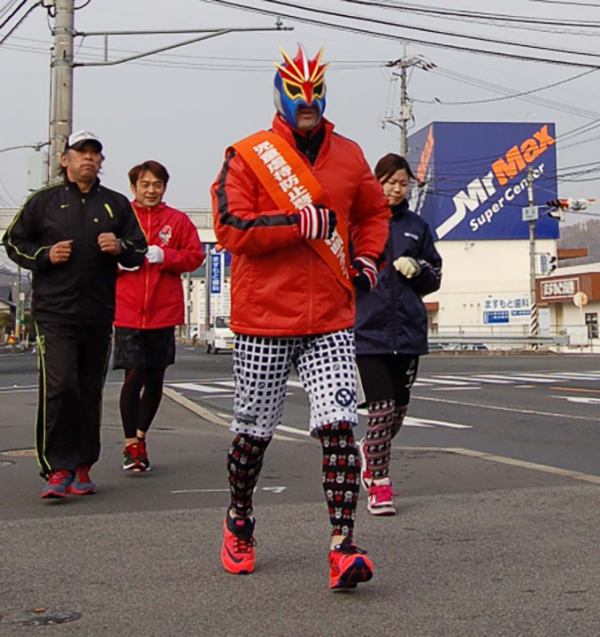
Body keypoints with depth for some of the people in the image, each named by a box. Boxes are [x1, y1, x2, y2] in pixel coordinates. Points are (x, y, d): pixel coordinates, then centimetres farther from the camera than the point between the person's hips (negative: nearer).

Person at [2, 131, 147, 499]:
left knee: (90, 392, 6)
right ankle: (58, 468, -7)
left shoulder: (117, 205, 13)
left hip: (99, 315, 3)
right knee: (59, 386, -14)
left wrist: (120, 248, -5)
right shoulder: (44, 202, 8)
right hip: (55, 312, -2)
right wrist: (45, 255, -5)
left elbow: (139, 250, 17)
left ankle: (81, 467, 16)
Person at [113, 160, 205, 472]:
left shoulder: (178, 220, 8)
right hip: (128, 311, -2)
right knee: (134, 377, -8)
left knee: (155, 378, 10)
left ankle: (140, 437, 29)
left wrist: (165, 256, -10)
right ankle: (131, 446, 5)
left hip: (164, 311, 2)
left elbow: (195, 255, 4)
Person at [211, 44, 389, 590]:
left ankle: (343, 546, -10)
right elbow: (231, 229, -14)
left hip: (331, 320, 3)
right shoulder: (247, 157, -3)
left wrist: (368, 259, 12)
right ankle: (239, 522, 35)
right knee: (254, 431, 10)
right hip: (264, 320, -2)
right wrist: (302, 223, -17)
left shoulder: (348, 157, 11)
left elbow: (374, 212, 29)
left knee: (338, 425, -11)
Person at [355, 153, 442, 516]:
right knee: (382, 409, -9)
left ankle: (370, 450, 40)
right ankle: (380, 485, 6)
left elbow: (435, 277, 17)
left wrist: (418, 269, -3)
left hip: (408, 331, 4)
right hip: (369, 330, -4)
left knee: (400, 408, 11)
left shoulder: (417, 227, 13)